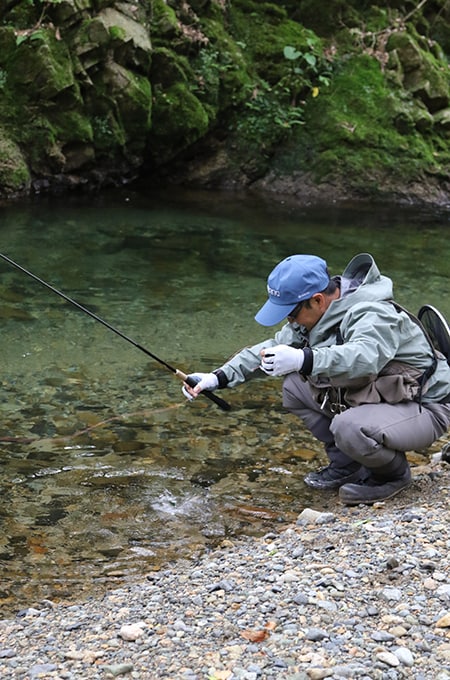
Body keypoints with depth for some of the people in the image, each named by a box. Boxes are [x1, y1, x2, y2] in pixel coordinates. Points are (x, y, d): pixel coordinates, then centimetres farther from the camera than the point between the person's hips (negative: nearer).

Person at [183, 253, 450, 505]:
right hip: (371, 398, 9)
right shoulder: (316, 316, 2)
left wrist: (303, 359, -59)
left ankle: (394, 472, -3)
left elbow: (365, 357, -46)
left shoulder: (371, 313, -26)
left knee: (349, 428, -35)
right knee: (295, 387, 0)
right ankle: (347, 465, 8)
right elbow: (272, 349, 9)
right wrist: (219, 377, -2)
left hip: (424, 408, -9)